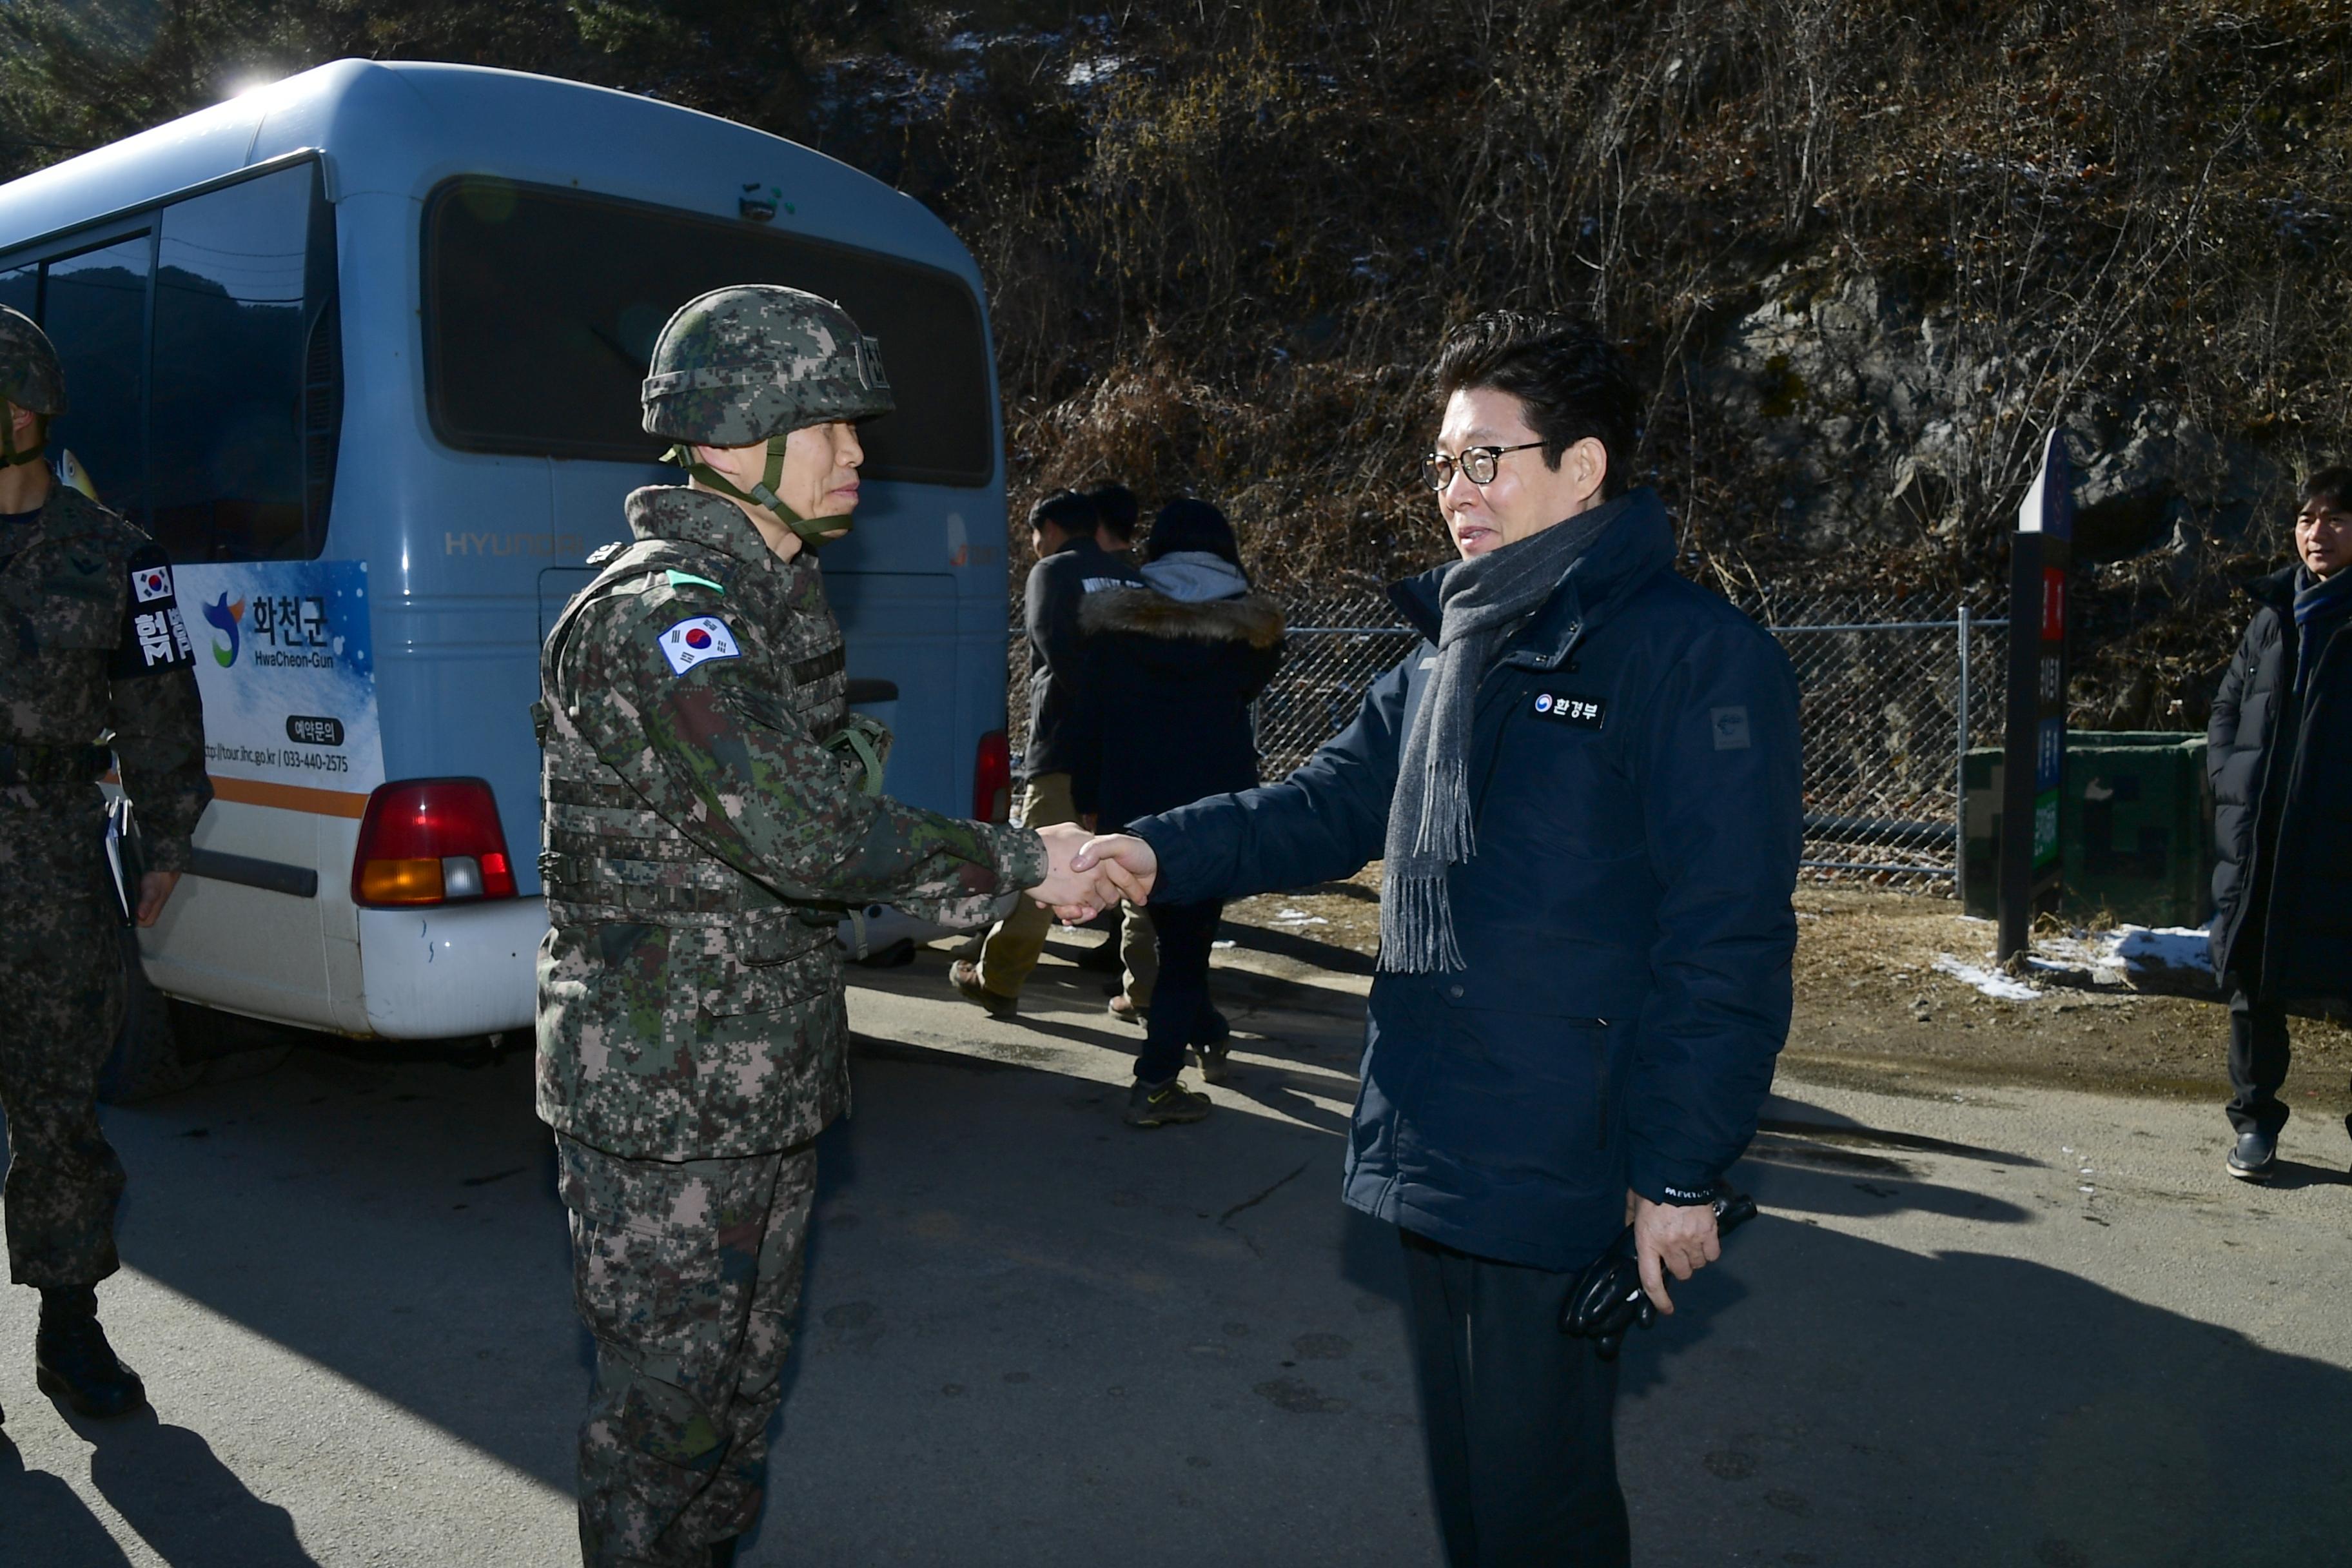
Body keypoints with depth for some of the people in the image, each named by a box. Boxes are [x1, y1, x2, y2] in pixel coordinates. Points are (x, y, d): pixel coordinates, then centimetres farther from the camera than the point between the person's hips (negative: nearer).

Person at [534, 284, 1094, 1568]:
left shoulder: (770, 602, 12)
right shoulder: (661, 616, -20)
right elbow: (800, 828, -30)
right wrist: (1014, 864, -20)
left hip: (763, 1078, 9)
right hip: (663, 1092, -9)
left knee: (745, 1379, 21)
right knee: (667, 1395, 5)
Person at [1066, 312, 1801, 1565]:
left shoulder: (1694, 655, -14)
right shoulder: (1450, 657, 13)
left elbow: (1727, 947, -17)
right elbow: (1329, 805, 11)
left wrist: (1680, 1173, -17)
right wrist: (1158, 854, -4)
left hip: (1558, 1179, -8)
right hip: (1428, 1155, 8)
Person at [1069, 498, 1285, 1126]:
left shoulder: (1114, 622, -3)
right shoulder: (1250, 627, -3)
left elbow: (1087, 720, -1)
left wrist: (1088, 799, 7)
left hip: (1133, 808, 2)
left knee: (1170, 928, 22)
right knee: (1189, 938, 6)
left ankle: (1209, 1033, 40)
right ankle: (1155, 1085, 1)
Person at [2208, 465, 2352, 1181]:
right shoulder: (2273, 615, 13)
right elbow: (2226, 708, 19)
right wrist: (2230, 782, 5)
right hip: (2255, 836, 4)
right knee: (2251, 976, 8)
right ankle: (2255, 1120, 20)